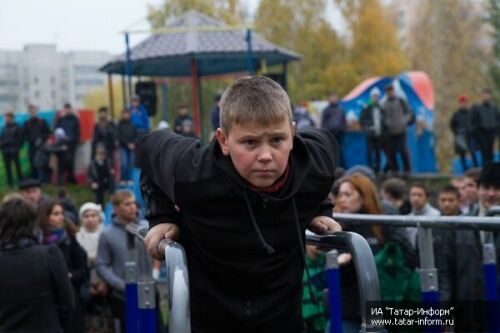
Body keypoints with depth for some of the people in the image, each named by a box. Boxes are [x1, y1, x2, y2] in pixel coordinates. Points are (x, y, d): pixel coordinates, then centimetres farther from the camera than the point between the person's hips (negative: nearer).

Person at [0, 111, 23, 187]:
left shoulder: (17, 127, 2)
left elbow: (20, 138, -2)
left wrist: (17, 147, -11)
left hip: (14, 149, -4)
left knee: (17, 165, 1)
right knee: (7, 167, 4)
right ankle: (10, 182, 10)